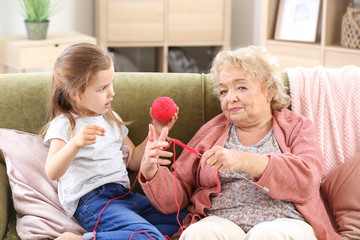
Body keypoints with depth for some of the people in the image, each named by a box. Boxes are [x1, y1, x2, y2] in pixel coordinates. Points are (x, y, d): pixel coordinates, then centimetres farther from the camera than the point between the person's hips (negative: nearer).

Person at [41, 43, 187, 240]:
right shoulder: (64, 125, -2)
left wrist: (157, 132, 15)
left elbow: (133, 161, 24)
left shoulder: (112, 119, 22)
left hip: (123, 194, 8)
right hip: (91, 200, -8)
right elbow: (52, 172, -17)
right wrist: (76, 143, -34)